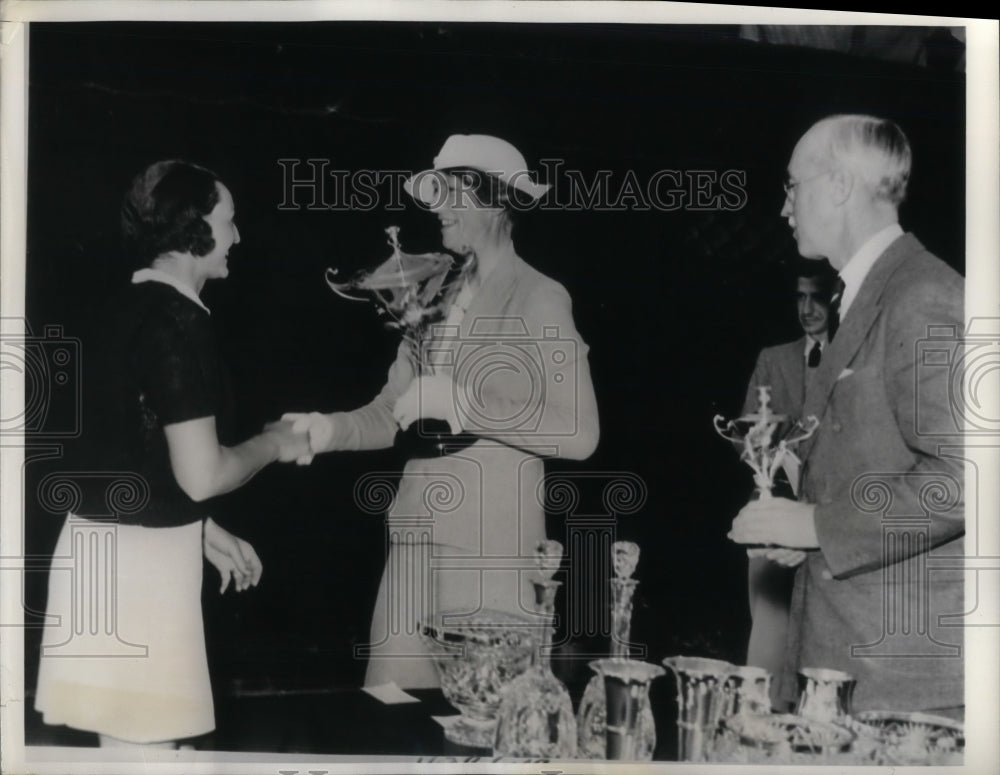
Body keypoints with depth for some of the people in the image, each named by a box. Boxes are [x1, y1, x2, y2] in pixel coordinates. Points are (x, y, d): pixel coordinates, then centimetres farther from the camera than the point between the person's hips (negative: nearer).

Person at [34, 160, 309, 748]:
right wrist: (273, 444, -3)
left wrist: (208, 532, 24)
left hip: (122, 542, 10)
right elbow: (201, 474, -21)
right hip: (137, 554, -10)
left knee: (131, 736, 18)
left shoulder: (137, 308, 12)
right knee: (144, 743, -1)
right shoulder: (176, 322, -18)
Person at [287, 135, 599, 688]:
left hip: (492, 551, -6)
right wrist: (330, 430, -4)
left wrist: (462, 404, -16)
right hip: (415, 540, 6)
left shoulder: (538, 300, -5)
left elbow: (578, 434, -13)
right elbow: (392, 414, 15)